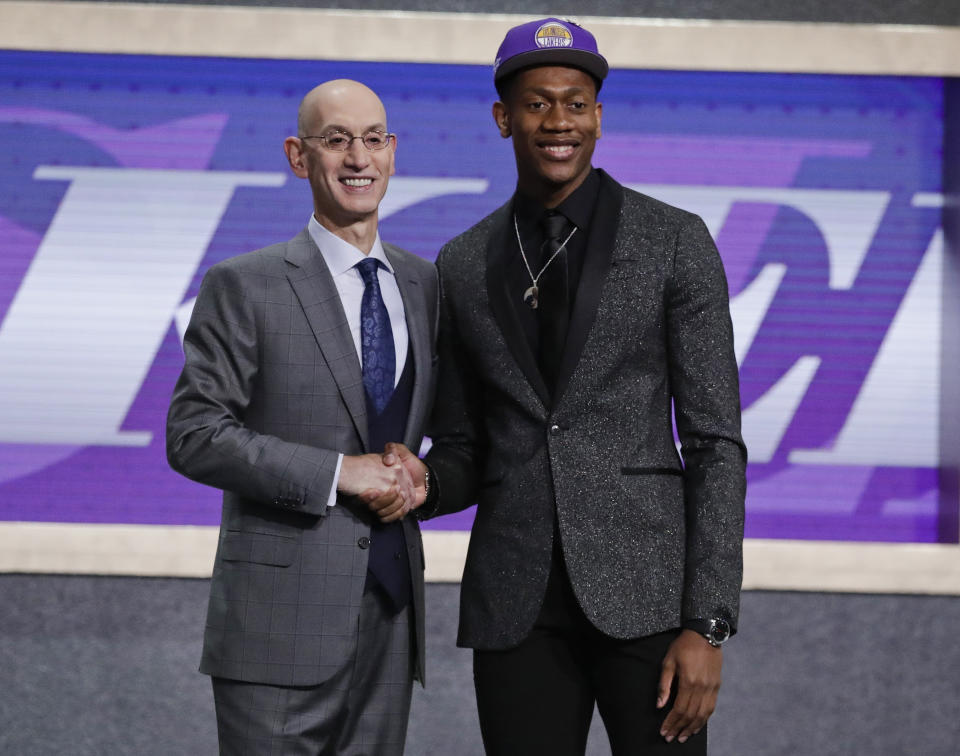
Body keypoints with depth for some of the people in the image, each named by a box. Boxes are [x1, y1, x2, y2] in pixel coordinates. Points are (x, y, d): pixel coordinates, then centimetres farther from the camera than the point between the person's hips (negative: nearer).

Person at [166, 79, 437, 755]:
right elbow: (193, 435, -8)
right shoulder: (245, 287, -3)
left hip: (392, 605, 5)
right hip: (283, 617, -5)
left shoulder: (423, 283, 13)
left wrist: (416, 477, 0)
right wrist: (335, 472, -15)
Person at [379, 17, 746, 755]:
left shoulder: (675, 241, -1)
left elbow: (716, 443, -4)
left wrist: (707, 625, -11)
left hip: (643, 587, -3)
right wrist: (422, 484, -9)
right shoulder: (464, 265, 10)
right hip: (517, 603, 3)